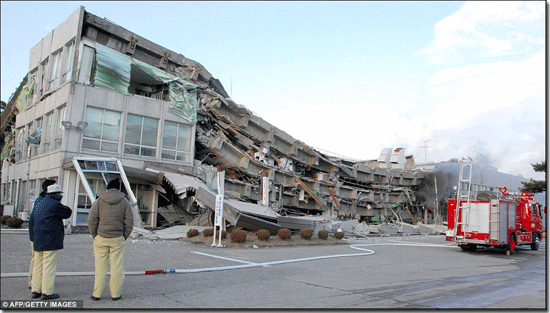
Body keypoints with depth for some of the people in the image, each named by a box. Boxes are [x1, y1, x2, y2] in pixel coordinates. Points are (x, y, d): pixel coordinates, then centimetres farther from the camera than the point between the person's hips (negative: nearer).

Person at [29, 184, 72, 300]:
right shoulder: (55, 205, -12)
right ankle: (47, 292, -1)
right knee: (49, 266, -4)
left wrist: (34, 236, 27)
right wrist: (64, 207, 18)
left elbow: (31, 222, 21)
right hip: (51, 241, -9)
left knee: (38, 266, 13)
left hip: (38, 241, 9)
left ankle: (36, 290, 19)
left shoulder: (38, 205, 16)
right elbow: (67, 213, -1)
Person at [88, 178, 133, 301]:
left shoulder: (99, 201, 1)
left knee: (100, 267, 8)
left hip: (101, 239, 1)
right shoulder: (125, 202, 1)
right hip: (117, 240, 0)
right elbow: (129, 222, -2)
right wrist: (124, 237, 7)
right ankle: (115, 294, 12)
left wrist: (95, 236, 6)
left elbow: (91, 220, -4)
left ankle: (96, 294, 14)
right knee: (117, 267, 6)